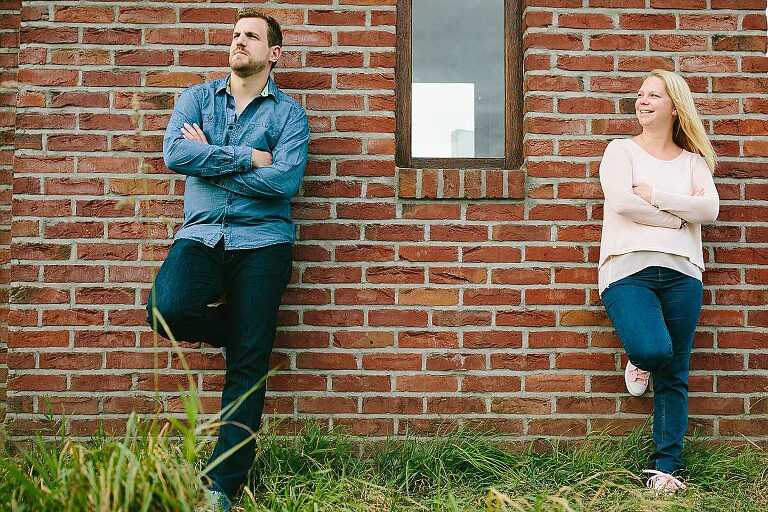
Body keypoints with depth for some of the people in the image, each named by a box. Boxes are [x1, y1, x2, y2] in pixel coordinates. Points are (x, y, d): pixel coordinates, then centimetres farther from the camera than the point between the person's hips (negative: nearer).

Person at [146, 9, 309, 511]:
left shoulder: (288, 112, 5)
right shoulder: (198, 97, 12)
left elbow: (284, 180, -12)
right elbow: (175, 153, -6)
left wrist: (210, 160, -7)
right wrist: (247, 158, -10)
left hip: (262, 240, -1)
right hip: (201, 234, 2)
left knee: (247, 366, -3)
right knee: (167, 309, -29)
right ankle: (234, 326, 6)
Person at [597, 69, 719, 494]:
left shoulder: (693, 160, 16)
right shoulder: (621, 150, 9)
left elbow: (709, 208, -1)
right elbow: (621, 201, -8)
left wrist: (654, 196, -7)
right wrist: (679, 214, -1)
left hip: (682, 272, 3)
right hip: (628, 268, -3)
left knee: (675, 378, 4)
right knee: (653, 351, -26)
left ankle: (666, 468, 13)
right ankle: (640, 361, 12)